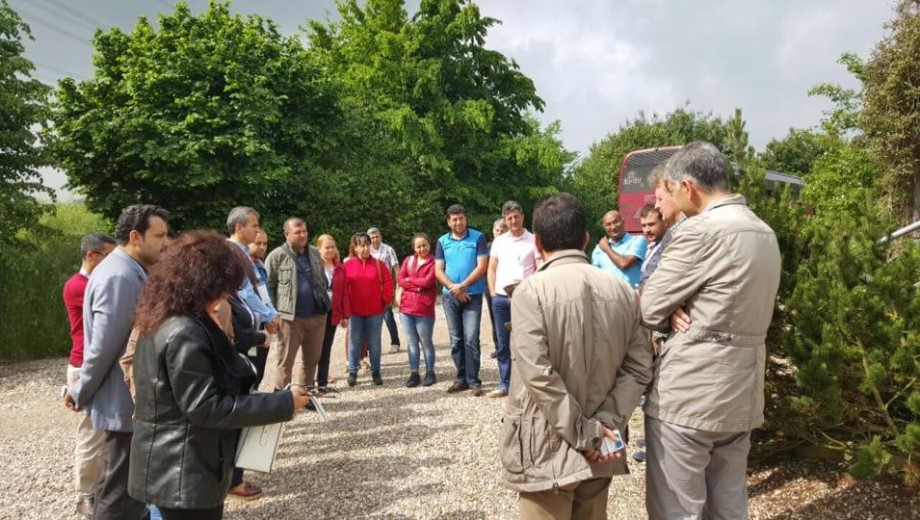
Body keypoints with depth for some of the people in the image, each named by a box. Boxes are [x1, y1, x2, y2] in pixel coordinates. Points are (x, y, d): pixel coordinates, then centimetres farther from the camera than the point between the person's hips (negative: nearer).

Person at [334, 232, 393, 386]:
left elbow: (388, 283, 5)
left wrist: (385, 300, 1)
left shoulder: (379, 264, 0)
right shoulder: (347, 265, -3)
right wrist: (344, 312, -6)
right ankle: (352, 372, 17)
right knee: (354, 342, 7)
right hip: (354, 312, 0)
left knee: (374, 343, 9)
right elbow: (341, 290, -3)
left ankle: (376, 372, 19)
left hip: (375, 312, 1)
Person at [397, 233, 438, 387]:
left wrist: (410, 279, -3)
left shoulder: (433, 263, -3)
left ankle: (430, 372, 17)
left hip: (424, 309, -4)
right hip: (406, 307, 4)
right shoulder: (408, 260, 12)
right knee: (412, 342, 9)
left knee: (426, 342, 6)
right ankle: (414, 373, 15)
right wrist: (418, 286, -11)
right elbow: (400, 280, 2)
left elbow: (428, 281, -15)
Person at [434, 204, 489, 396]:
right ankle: (461, 378, 18)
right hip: (450, 296, 4)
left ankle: (473, 380, -1)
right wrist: (454, 288, -11)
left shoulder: (477, 238, -2)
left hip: (473, 295, -4)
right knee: (456, 340, 9)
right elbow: (438, 271, 4)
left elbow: (482, 266, -8)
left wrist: (462, 286, -14)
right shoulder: (442, 242, 8)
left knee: (471, 339, -8)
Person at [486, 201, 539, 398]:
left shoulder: (533, 241, 1)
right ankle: (504, 383, 19)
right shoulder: (499, 241, 12)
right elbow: (491, 269, 14)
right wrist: (493, 294, 5)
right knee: (503, 343, 10)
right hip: (501, 298, 4)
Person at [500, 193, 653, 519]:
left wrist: (587, 434, -13)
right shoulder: (622, 291, 2)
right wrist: (606, 424, -6)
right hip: (600, 451, 5)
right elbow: (639, 368, -1)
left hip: (548, 448, -5)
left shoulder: (531, 290, -14)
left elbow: (538, 375, -20)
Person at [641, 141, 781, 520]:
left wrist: (671, 317, 8)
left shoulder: (702, 230, -18)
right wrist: (681, 311, -2)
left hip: (688, 395, -9)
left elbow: (648, 308, -13)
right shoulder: (764, 233, 12)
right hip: (740, 395, 9)